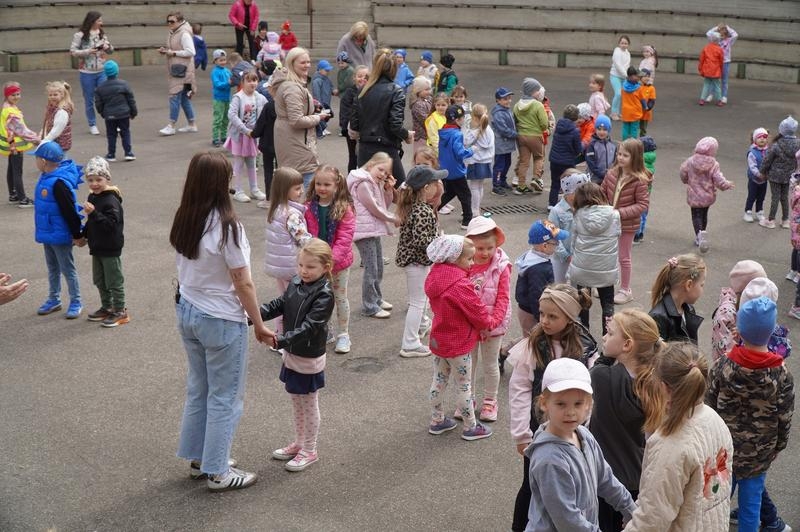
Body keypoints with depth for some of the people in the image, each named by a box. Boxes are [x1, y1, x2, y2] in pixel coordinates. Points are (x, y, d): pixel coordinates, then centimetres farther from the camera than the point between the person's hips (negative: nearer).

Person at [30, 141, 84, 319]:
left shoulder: (59, 183, -27)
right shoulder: (47, 177, 4)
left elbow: (70, 211, -25)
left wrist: (77, 235, -21)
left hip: (60, 235, -9)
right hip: (48, 233, 9)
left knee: (67, 269, 4)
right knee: (52, 268, 20)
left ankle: (76, 302, 17)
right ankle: (54, 299, 33)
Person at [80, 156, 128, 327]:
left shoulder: (111, 200, -21)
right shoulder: (92, 197, 7)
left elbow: (111, 224, -30)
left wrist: (93, 213, -37)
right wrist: (83, 235, 22)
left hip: (111, 249, -9)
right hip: (97, 247, 9)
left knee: (114, 281, 1)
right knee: (99, 281, 18)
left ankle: (120, 311, 12)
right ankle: (106, 307, 32)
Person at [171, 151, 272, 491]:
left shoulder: (182, 220, -1)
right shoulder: (226, 227, -23)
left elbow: (184, 269, 8)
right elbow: (243, 283, -17)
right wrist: (259, 325, -7)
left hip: (187, 313, 7)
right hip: (222, 321, -7)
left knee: (198, 390, 20)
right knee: (225, 398, 7)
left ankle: (198, 459, 32)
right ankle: (217, 472, 16)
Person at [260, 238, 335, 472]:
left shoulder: (324, 295, -22)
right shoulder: (296, 282, 1)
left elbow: (309, 327, -29)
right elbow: (278, 305, 3)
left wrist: (282, 340, -41)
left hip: (309, 358, -7)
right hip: (291, 355, 7)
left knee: (309, 405, 8)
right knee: (297, 402, 21)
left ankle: (309, 451, 23)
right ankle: (299, 443, 37)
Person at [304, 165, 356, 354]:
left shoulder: (344, 209, -15)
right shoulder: (309, 208, -5)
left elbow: (345, 239, -19)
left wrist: (332, 259, -28)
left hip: (339, 262, -3)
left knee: (340, 297, 11)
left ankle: (343, 335, 25)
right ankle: (324, 331, 34)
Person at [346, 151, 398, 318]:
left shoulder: (377, 183, 14)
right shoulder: (363, 184, -16)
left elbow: (385, 205, 15)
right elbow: (375, 208, -16)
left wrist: (389, 189, -1)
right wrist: (394, 219, -5)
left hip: (374, 230, 10)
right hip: (365, 230, -10)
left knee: (378, 267, 17)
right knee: (371, 269, -6)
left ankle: (376, 298, 32)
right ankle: (369, 306, 2)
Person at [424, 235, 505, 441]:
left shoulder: (435, 277, -4)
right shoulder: (461, 287, -29)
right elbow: (483, 319, -21)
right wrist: (498, 314, 1)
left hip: (438, 340, 7)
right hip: (458, 346, -7)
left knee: (439, 380, 20)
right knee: (464, 385, 8)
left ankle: (437, 421, 34)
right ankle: (471, 428, 22)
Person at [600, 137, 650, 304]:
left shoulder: (639, 180, -21)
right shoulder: (612, 173, -6)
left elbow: (643, 204, -19)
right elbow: (602, 192, 8)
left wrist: (621, 213, -25)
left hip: (628, 225, -5)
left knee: (624, 257, 9)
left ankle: (625, 290, 26)